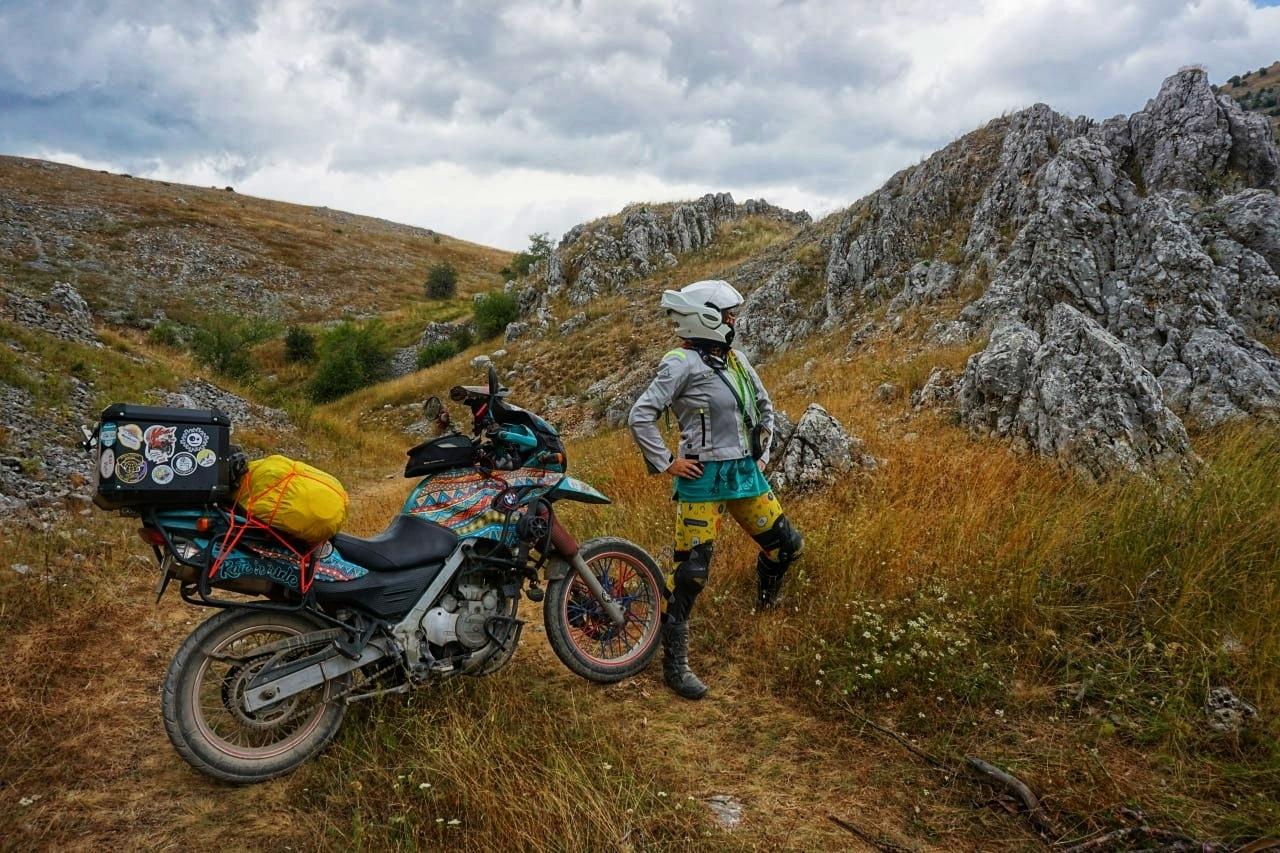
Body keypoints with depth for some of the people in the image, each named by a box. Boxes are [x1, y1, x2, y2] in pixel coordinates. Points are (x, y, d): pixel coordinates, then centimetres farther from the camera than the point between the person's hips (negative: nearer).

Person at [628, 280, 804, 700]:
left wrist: (762, 453, 18)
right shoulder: (682, 363, -11)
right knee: (692, 572, -7)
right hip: (703, 478, -7)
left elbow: (764, 407, 26)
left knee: (787, 545, 12)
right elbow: (640, 417, -16)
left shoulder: (735, 358, 12)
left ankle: (766, 603, 43)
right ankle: (675, 665, 5)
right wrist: (666, 463, -14)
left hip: (745, 472, 8)